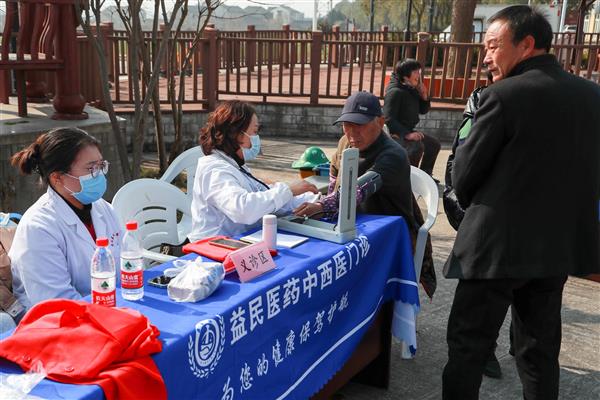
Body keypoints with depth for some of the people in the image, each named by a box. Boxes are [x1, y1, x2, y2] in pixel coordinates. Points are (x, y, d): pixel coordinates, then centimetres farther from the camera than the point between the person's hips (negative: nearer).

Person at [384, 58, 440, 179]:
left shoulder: (412, 90, 9)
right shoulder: (395, 92, -20)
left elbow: (423, 110, 18)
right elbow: (388, 119, -28)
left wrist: (424, 96, -3)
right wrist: (406, 134, -36)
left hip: (408, 131, 10)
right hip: (394, 133, -10)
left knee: (434, 143, 14)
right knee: (417, 146, -33)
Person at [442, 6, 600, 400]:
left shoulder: (504, 96, -15)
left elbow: (463, 175, -9)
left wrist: (477, 207, 10)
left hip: (499, 243, -6)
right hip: (561, 243, 7)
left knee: (468, 345, 6)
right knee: (541, 348, 18)